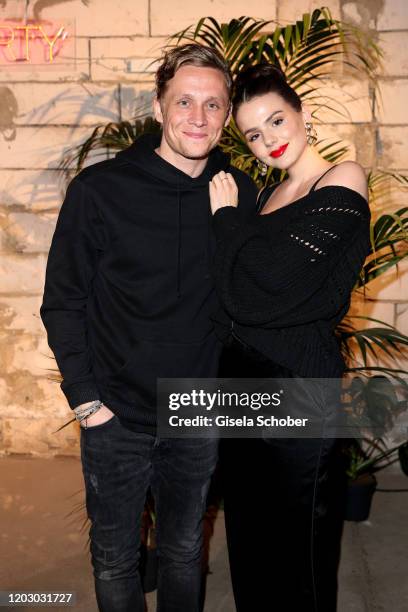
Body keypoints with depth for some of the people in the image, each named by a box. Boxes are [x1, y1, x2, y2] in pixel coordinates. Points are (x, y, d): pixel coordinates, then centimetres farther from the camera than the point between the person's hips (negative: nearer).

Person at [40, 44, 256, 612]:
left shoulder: (239, 192, -3)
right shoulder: (100, 190, -12)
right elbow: (63, 303, -6)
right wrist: (85, 398, -11)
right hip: (117, 417, -2)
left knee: (184, 552, 21)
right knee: (114, 560, 17)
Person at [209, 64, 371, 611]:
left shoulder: (342, 183, -12)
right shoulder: (267, 196, 11)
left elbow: (262, 286, -21)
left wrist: (226, 216, -9)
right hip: (247, 381, 8)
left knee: (298, 546, 10)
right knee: (249, 538, 22)